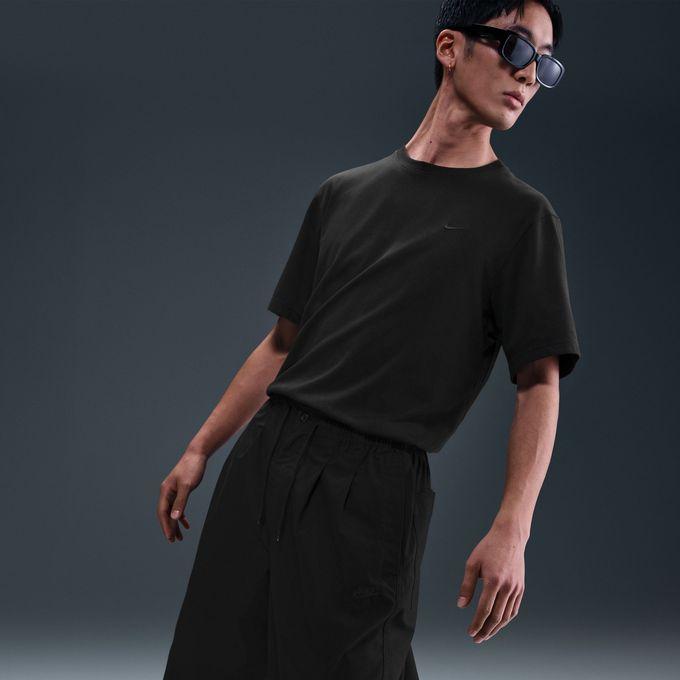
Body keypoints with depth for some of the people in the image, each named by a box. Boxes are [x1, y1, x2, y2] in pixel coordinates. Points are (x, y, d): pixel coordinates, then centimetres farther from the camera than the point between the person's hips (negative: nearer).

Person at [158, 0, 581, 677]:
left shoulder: (520, 216, 4)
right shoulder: (344, 193, 16)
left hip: (374, 491, -4)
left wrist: (511, 531, -15)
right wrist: (200, 450, 15)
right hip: (264, 457, 4)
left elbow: (539, 383, -3)